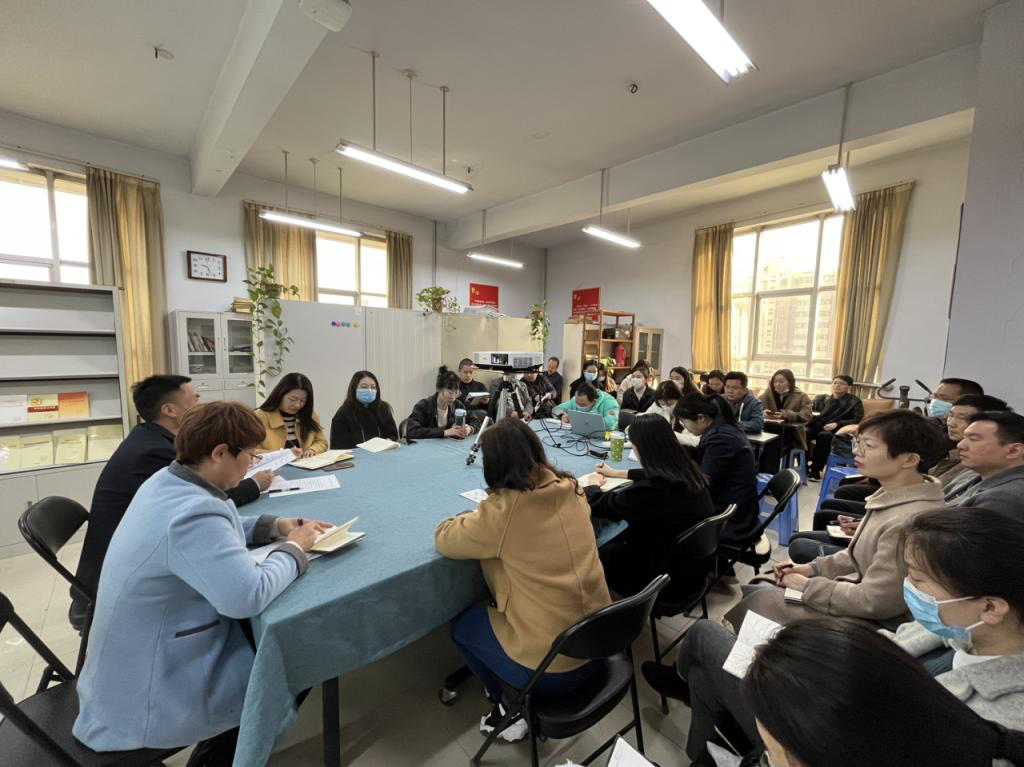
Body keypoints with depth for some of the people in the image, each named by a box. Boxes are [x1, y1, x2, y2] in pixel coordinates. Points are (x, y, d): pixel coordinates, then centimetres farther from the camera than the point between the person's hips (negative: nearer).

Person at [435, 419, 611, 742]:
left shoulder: (502, 510, -23)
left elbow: (443, 539, -8)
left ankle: (512, 710, 25)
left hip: (549, 667, -5)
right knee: (498, 607, 28)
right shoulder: (571, 490, -7)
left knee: (461, 624, 19)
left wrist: (479, 518, 7)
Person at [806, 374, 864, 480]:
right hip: (816, 427, 3)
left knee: (823, 435, -39)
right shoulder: (821, 398, 23)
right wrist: (812, 415, -7)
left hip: (836, 431, -3)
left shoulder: (854, 401, 10)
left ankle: (815, 471, -33)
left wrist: (837, 424, -16)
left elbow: (858, 420, -2)